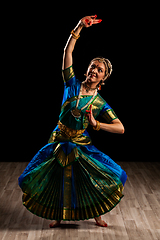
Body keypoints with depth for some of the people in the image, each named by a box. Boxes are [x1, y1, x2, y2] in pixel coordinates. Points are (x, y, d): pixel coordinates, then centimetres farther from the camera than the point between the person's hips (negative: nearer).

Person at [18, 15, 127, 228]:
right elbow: (67, 52, -13)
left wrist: (96, 124, -22)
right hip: (59, 142, 1)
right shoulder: (72, 85, -5)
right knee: (57, 181, 9)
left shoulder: (101, 103, -7)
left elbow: (121, 128, -11)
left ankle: (95, 214, 27)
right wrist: (79, 27, -18)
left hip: (82, 146, 0)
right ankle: (59, 216, 37)